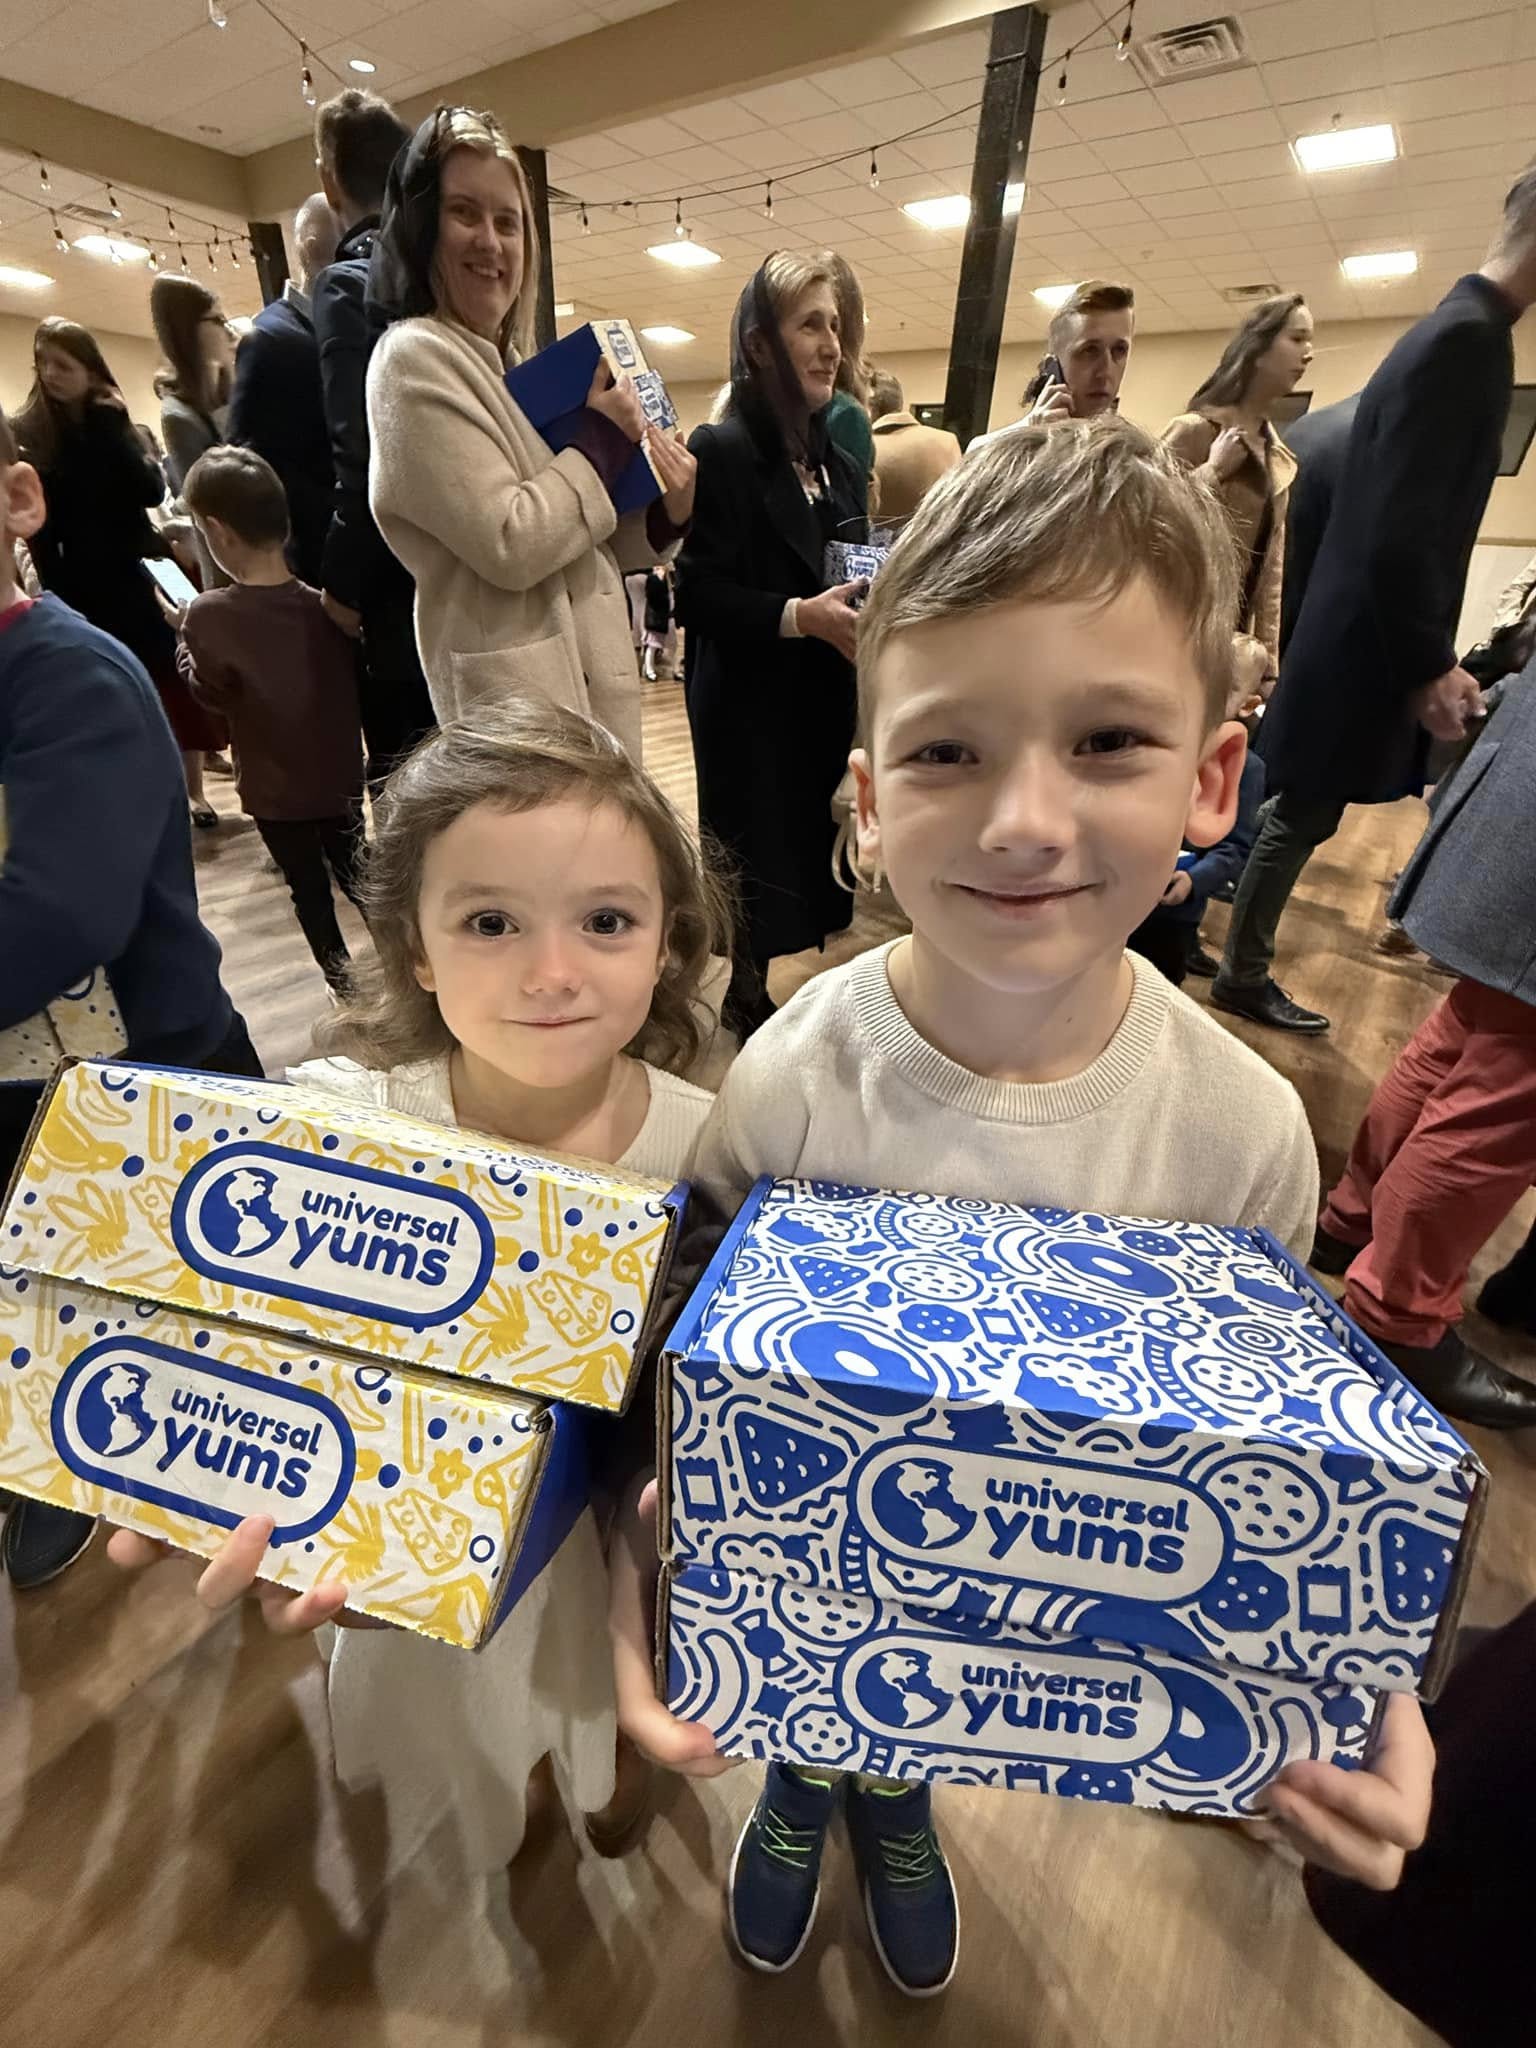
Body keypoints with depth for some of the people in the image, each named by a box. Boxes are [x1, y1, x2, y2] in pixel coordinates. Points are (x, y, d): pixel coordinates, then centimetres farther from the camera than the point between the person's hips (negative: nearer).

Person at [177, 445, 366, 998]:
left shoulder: (210, 615, -18)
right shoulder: (324, 603, -7)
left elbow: (212, 693, -4)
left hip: (274, 787, -3)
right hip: (341, 775, 3)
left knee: (309, 888, 12)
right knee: (356, 875, 19)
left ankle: (342, 981, 23)